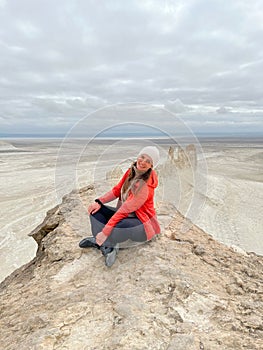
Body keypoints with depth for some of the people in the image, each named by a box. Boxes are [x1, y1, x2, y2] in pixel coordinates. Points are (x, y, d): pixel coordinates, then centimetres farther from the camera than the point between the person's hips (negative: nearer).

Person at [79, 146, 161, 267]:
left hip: (141, 223, -8)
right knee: (95, 210, -5)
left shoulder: (146, 185, -26)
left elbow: (125, 209, -30)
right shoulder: (131, 171, -4)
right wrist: (99, 202, -12)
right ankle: (108, 247, -13)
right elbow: (116, 190, 3)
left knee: (117, 228, -38)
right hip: (125, 215, 8)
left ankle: (97, 241, -6)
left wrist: (105, 231, -30)